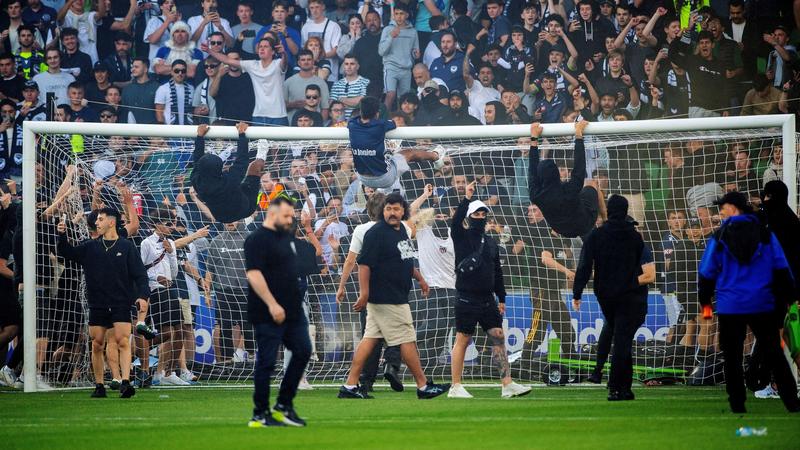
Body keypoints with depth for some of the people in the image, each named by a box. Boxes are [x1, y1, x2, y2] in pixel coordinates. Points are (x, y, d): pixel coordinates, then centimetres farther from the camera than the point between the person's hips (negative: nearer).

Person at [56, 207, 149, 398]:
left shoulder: (127, 247, 2)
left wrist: (142, 295, -14)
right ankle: (99, 386, 13)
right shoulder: (91, 247, 12)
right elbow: (68, 253, 12)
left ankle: (126, 382, -21)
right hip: (97, 306, 3)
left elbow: (139, 274, 0)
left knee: (123, 342, -15)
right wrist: (62, 236, -6)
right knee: (97, 345, 4)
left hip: (121, 305, -3)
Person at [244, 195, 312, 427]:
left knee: (303, 351, 7)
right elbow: (253, 274, -21)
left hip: (293, 310, 9)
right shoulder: (257, 240, -12)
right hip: (268, 313, -9)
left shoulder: (286, 236, 15)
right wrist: (272, 304, -25)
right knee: (267, 361, -4)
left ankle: (284, 406, 17)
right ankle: (260, 415, 4)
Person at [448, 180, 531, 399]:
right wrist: (467, 198, -30)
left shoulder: (490, 243, 15)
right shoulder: (462, 238, -1)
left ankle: (507, 384, -2)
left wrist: (501, 298, 15)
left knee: (498, 338, 0)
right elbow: (456, 222, -23)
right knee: (462, 340, -2)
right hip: (467, 298, -6)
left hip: (487, 298, 6)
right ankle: (456, 387, 3)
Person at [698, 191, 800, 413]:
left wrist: (705, 301, 16)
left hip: (730, 307, -2)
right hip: (763, 305, 2)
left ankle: (738, 406, 6)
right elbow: (781, 269, 2)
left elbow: (707, 271, 3)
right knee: (774, 354, 9)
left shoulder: (719, 237, -2)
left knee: (732, 359, 8)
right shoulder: (765, 234, 2)